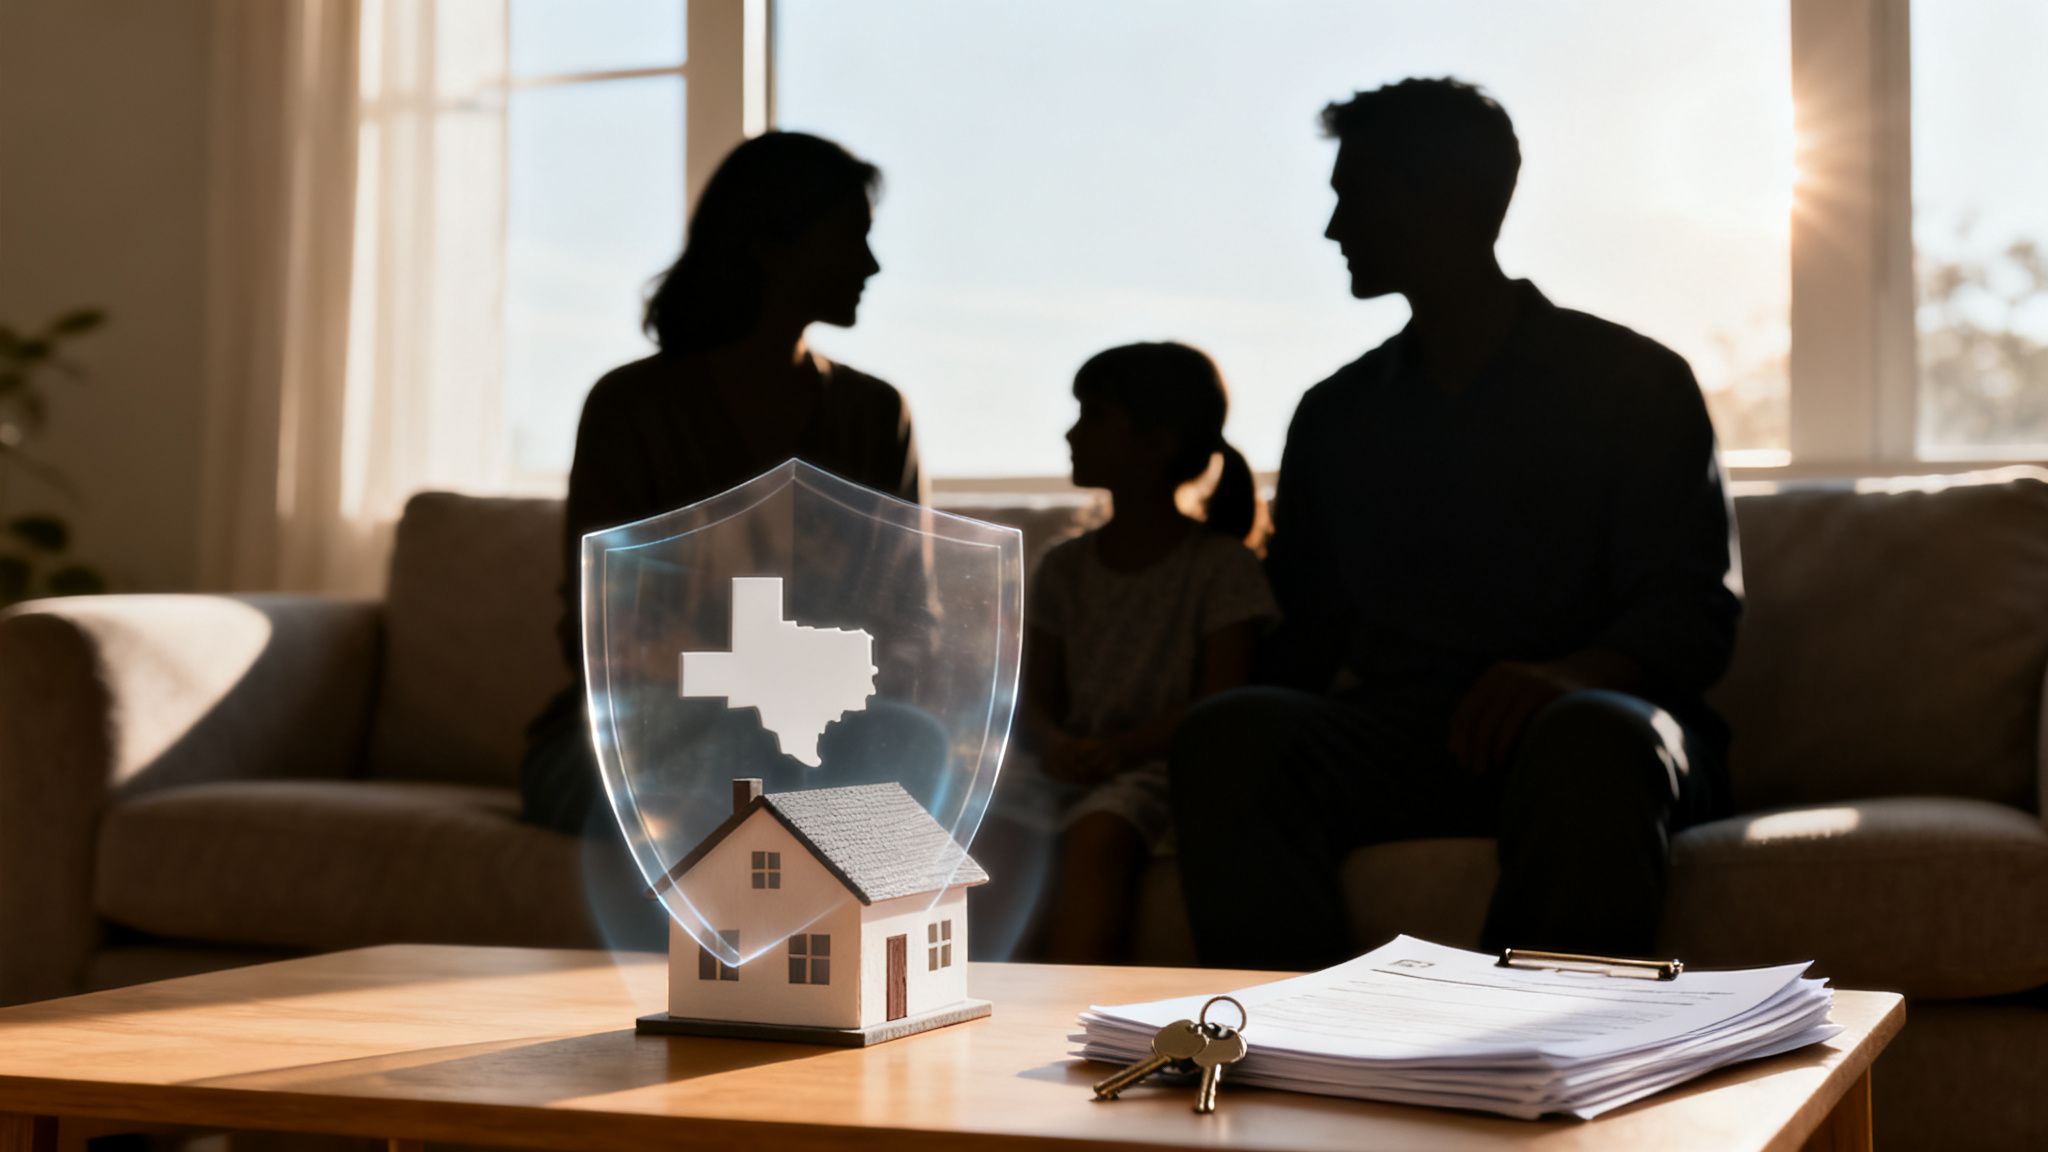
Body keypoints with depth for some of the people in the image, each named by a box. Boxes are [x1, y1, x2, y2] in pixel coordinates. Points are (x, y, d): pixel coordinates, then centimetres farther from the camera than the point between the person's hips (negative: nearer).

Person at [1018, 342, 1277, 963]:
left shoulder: (1222, 567, 2)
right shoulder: (1064, 568, 18)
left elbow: (1219, 706, -7)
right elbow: (1037, 700, 10)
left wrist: (1125, 747, -23)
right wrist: (1057, 745, -15)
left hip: (1163, 771, -5)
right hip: (1076, 778, 5)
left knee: (1097, 830, -38)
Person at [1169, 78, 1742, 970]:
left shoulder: (1631, 380, 10)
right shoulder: (1335, 415, 22)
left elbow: (1696, 605, -1)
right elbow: (1305, 631, 18)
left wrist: (1575, 672, -24)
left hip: (1588, 720, -3)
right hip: (1393, 740, 3)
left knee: (1591, 742, -39)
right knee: (1228, 734, -28)